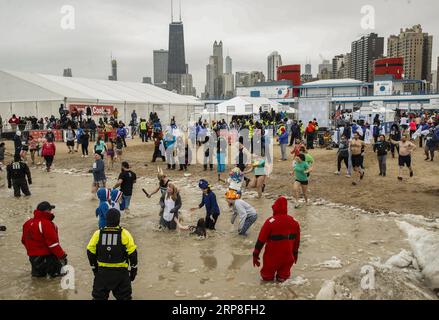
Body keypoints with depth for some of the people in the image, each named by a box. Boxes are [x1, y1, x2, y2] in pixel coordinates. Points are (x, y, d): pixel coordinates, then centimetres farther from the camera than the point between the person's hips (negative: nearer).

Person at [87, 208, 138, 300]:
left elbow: (90, 252, 1)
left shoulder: (98, 234, -3)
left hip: (102, 271, 2)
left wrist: (94, 267, 14)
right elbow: (132, 253, -8)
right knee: (124, 296, 11)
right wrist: (133, 269, 3)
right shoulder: (124, 234, -9)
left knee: (99, 296, 17)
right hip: (121, 272, -2)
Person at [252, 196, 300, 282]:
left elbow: (261, 240, -12)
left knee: (267, 276, 17)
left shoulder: (270, 222, -15)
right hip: (288, 256, 4)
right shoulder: (295, 222, 1)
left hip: (272, 257, -4)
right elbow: (297, 240, 12)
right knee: (284, 273, 21)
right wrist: (295, 253, 26)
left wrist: (255, 255, -2)